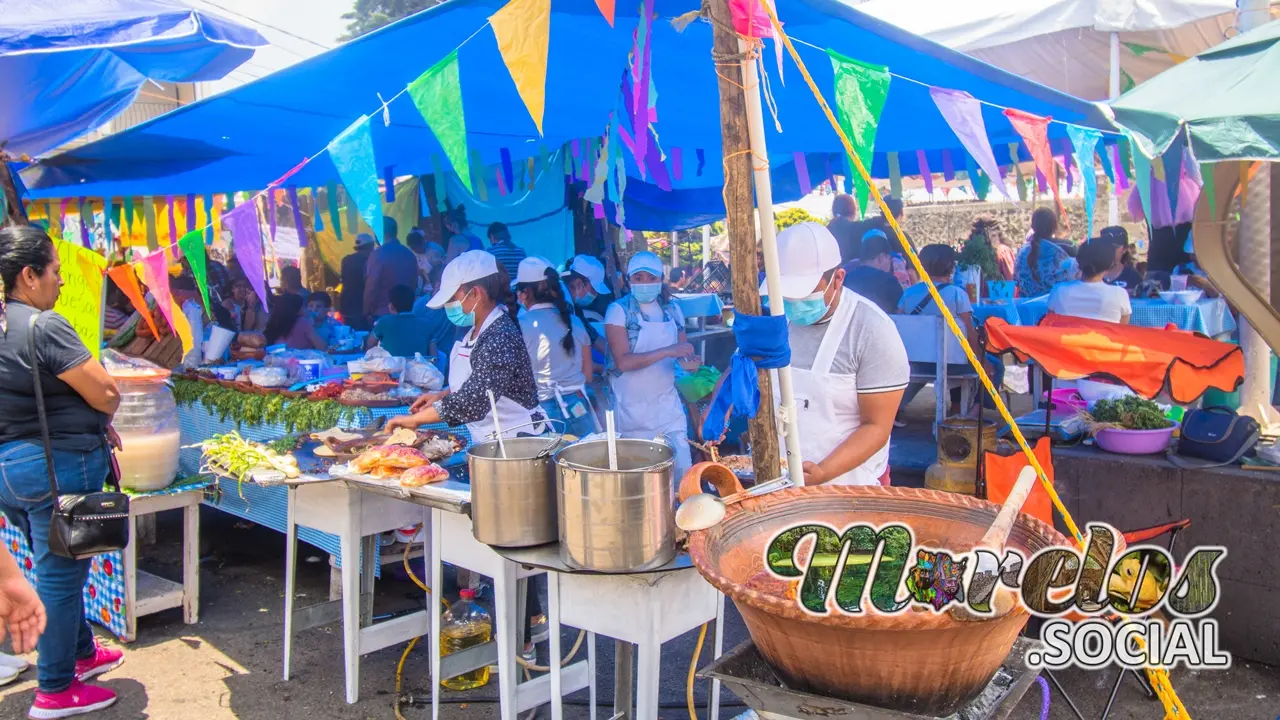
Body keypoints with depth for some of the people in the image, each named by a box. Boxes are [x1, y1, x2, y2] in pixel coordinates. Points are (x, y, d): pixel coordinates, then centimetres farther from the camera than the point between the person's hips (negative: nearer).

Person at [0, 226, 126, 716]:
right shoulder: (43, 326, -20)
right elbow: (106, 395, -19)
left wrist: (90, 423, 10)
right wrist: (99, 417, 3)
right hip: (57, 467, -9)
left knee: (56, 569, 22)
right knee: (60, 575, 4)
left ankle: (81, 652, 39)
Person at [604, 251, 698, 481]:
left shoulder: (672, 309, 6)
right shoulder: (619, 310, -8)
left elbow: (682, 349, 17)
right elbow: (622, 361, -19)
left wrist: (689, 361, -7)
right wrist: (667, 351, -26)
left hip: (668, 404, 4)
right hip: (632, 408, -4)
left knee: (682, 468, -1)